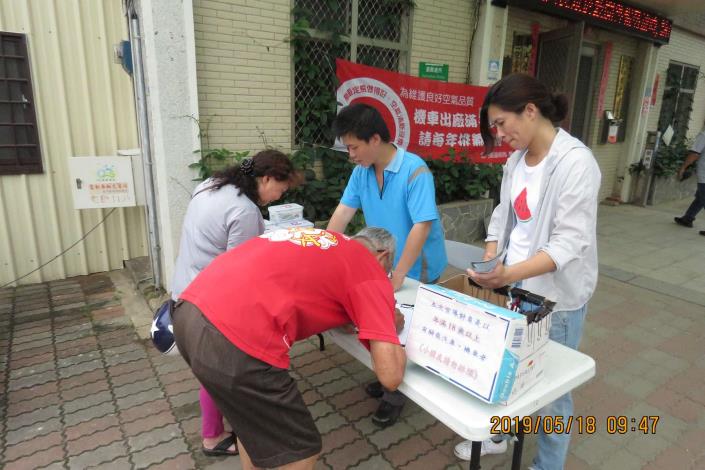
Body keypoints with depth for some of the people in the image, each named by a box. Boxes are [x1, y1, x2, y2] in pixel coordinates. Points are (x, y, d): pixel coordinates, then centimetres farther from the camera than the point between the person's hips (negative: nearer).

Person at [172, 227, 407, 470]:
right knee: (301, 448, 15)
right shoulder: (371, 271, 6)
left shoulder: (314, 237, 25)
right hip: (232, 341, -8)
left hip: (189, 310, 9)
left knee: (253, 414, 33)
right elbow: (390, 376, 0)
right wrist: (390, 327, 20)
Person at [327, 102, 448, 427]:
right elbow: (343, 212, -3)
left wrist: (398, 275, -28)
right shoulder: (362, 171, -4)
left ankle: (397, 394, 26)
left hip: (417, 269, -6)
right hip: (384, 264, 6)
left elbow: (422, 226, -28)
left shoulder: (415, 171, -24)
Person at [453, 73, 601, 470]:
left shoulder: (575, 162, -18)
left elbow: (570, 242, -23)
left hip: (556, 295, -6)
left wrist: (511, 274, -34)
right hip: (515, 284, 6)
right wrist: (490, 264, -6)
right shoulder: (517, 158, 4)